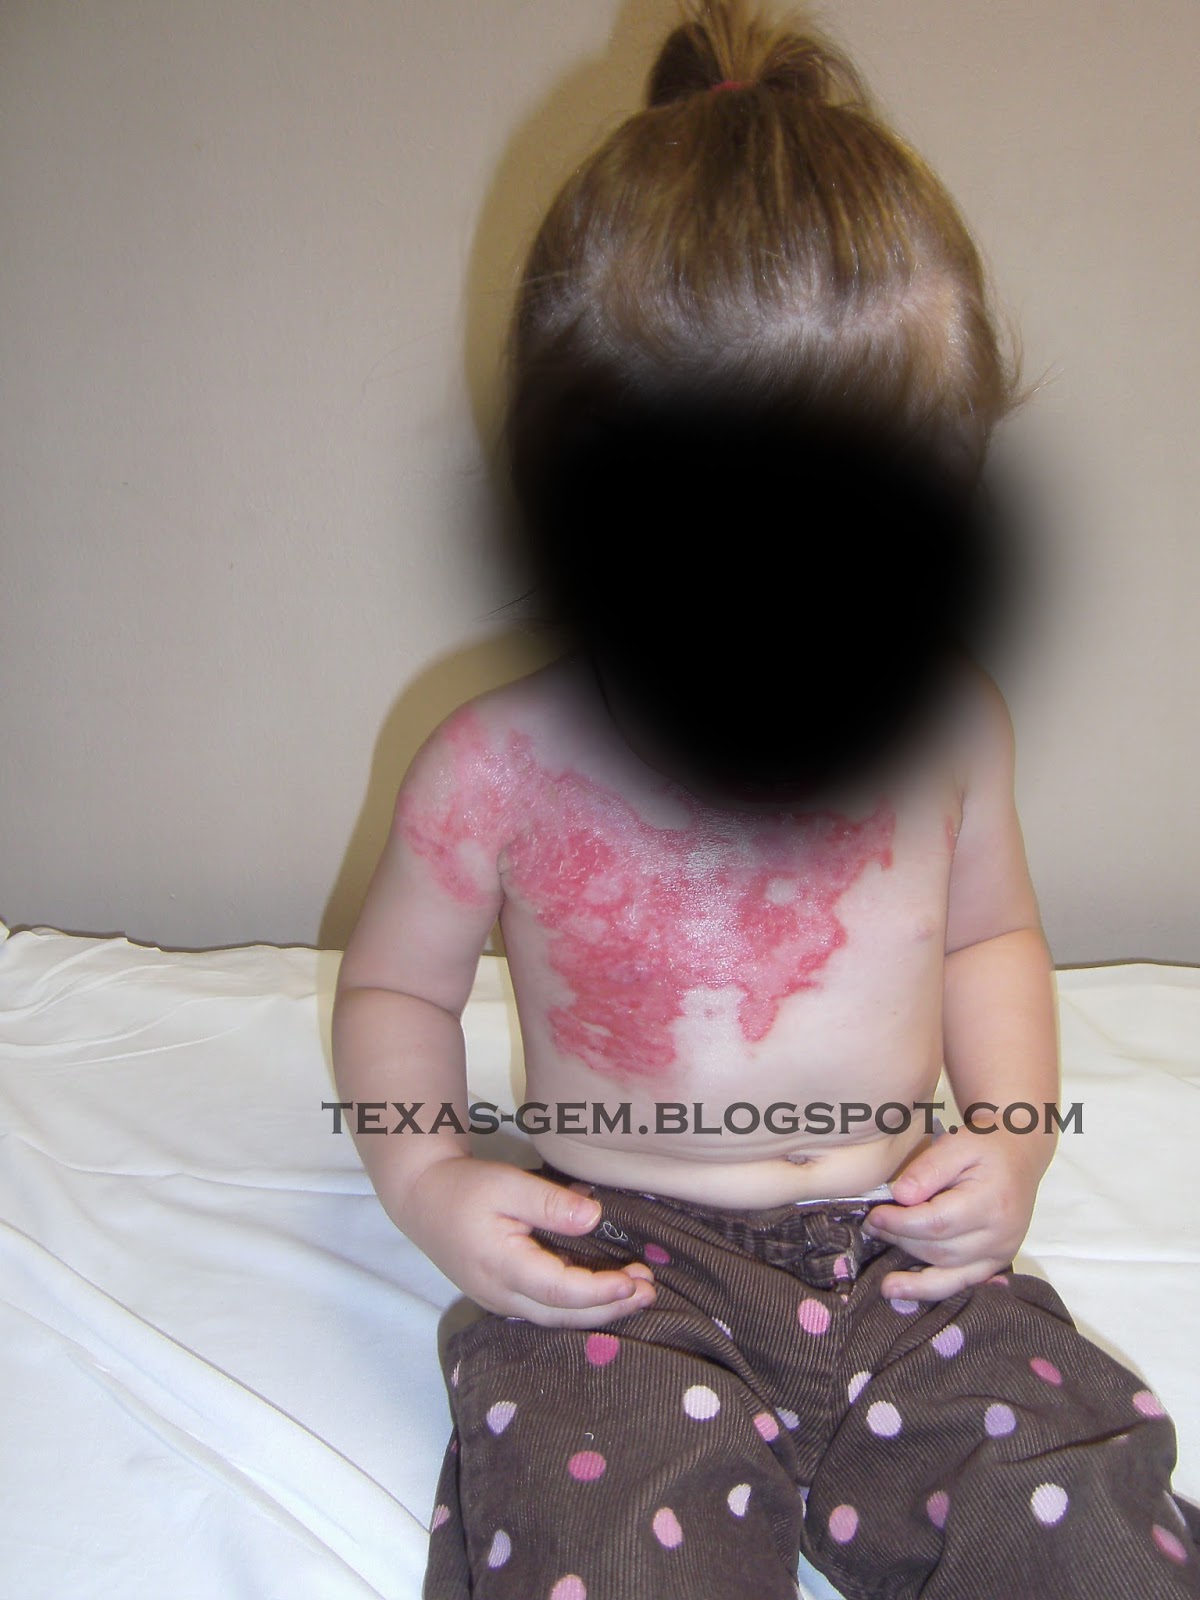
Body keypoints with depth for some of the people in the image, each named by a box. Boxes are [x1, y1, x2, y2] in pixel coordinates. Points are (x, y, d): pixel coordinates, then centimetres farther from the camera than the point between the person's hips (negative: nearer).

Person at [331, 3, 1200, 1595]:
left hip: (905, 1265, 3)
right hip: (623, 1281, -2)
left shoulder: (943, 721, -3)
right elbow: (393, 987, 5)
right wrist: (427, 1179, -12)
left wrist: (1014, 1134, -1)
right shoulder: (501, 770, -12)